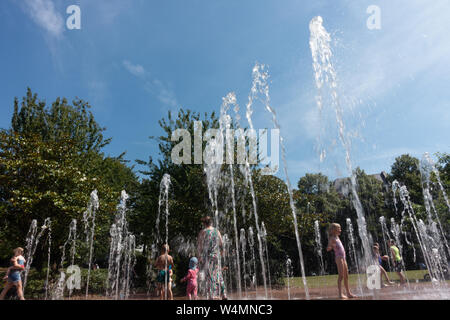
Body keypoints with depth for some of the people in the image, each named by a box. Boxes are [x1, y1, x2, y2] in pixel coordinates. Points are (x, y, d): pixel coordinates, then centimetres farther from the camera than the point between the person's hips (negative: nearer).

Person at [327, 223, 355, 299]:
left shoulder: (337, 237, 18)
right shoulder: (332, 238, -9)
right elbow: (328, 249, -22)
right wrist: (331, 246, -38)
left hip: (343, 257, 9)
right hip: (339, 257, -9)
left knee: (346, 276, 12)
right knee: (341, 276, -11)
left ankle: (349, 293, 19)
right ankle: (340, 294, -9)